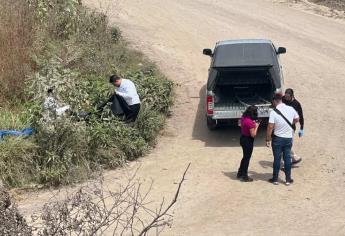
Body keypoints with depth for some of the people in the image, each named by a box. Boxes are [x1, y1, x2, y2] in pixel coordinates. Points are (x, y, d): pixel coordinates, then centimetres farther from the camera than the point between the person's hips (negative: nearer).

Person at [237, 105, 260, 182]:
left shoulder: (243, 118, -3)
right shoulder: (250, 122, -28)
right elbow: (253, 135, -23)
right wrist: (256, 126, -10)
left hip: (242, 138, 9)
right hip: (248, 141, -9)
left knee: (245, 157, 24)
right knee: (247, 158, 7)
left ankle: (240, 173, 35)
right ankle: (244, 177, 18)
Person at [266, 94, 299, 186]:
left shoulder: (273, 112, -18)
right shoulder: (291, 109, -5)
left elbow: (270, 127, -20)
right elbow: (296, 119, 12)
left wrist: (267, 139, -10)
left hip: (277, 138, -3)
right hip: (288, 138, 3)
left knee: (277, 158, 8)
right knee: (287, 158, 12)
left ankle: (275, 179, 17)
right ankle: (288, 179, 17)